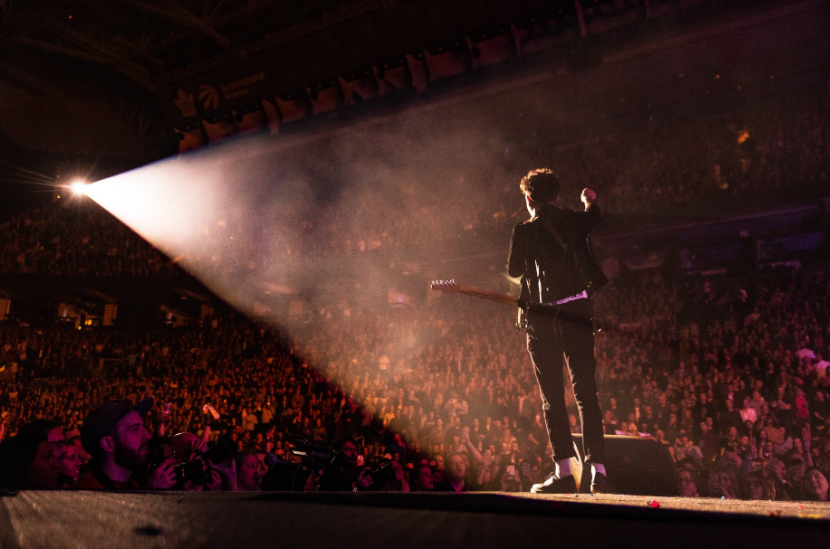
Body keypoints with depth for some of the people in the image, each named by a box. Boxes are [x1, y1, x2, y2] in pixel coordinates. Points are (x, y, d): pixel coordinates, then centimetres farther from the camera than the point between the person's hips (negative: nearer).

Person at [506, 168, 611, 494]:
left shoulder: (524, 232, -6)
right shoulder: (575, 221, 6)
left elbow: (513, 271, 9)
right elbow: (595, 215, 32)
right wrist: (590, 200, 53)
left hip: (543, 318, -3)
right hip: (579, 312, 4)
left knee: (552, 397, 3)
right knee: (586, 394, 8)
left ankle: (564, 472, 3)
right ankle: (598, 471, 8)